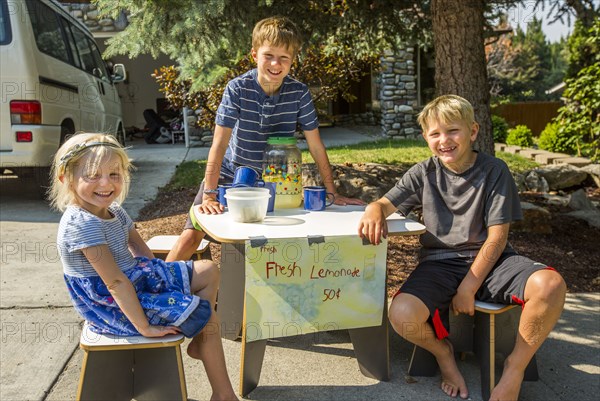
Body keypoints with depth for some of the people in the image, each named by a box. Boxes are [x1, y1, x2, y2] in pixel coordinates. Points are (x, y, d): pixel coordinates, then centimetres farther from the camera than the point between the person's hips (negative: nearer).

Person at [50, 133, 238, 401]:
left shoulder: (113, 211, 2)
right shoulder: (82, 225, -28)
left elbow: (139, 248, 16)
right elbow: (115, 282, -29)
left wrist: (158, 274, 5)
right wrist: (145, 328, -27)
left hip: (136, 278, 9)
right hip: (113, 305, -9)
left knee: (208, 271, 8)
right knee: (206, 315, -9)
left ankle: (200, 342, 16)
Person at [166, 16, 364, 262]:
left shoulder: (299, 93, -13)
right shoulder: (237, 88, -19)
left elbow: (316, 145, -8)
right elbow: (220, 142, -22)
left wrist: (332, 193, -8)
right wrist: (208, 195, -28)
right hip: (230, 176, -2)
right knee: (192, 235, -11)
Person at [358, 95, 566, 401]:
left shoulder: (494, 170, -3)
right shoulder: (424, 173, 4)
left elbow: (497, 237, -6)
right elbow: (385, 203, 4)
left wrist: (468, 287, -14)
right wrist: (374, 212, -23)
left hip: (489, 261, 0)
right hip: (439, 263, 1)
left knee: (550, 285, -31)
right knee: (402, 315, -30)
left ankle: (516, 366, -5)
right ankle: (442, 351, 8)